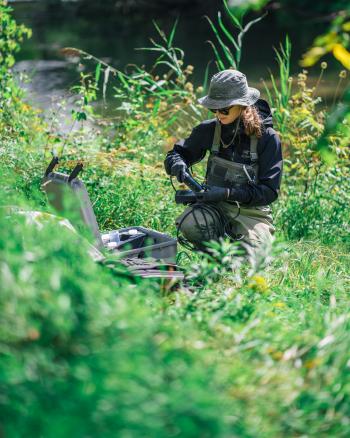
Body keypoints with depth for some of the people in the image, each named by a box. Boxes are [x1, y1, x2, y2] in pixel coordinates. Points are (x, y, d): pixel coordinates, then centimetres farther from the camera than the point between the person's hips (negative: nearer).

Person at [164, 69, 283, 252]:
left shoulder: (267, 137, -11)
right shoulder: (209, 130, -3)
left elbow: (269, 191, -13)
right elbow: (175, 154, 10)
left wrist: (228, 193, -25)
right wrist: (177, 164, -16)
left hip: (251, 211, -2)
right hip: (215, 206, 2)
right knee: (190, 224, -31)